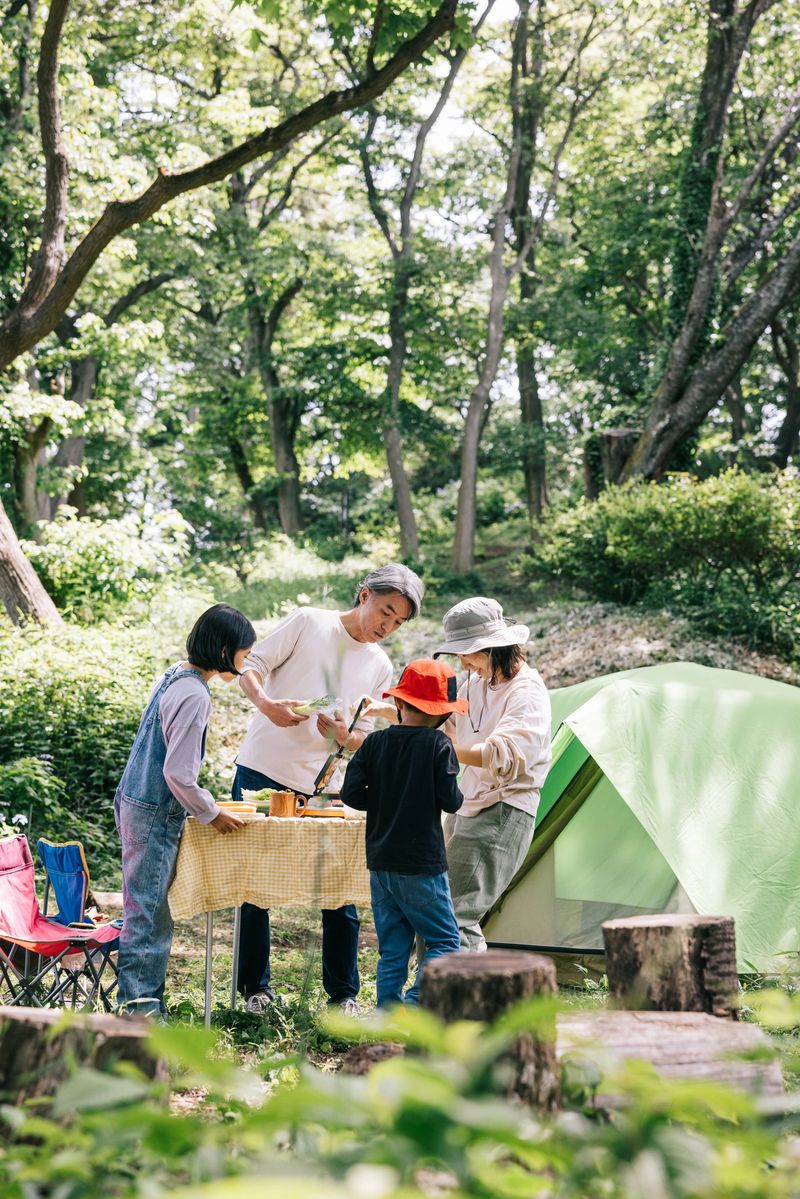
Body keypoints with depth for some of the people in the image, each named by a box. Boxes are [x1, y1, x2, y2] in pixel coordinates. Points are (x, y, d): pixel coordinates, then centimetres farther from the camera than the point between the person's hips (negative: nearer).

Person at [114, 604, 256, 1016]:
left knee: (151, 909, 15)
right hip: (154, 813, -10)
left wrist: (204, 806, 20)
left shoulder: (175, 676, 9)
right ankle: (140, 1006, 2)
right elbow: (178, 773, -22)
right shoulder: (194, 695, -21)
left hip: (135, 802, 10)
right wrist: (212, 814, -9)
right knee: (147, 912, -4)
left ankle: (146, 1000, 22)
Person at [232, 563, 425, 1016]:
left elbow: (365, 739, 12)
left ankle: (344, 993, 12)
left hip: (320, 788, 3)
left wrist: (343, 734, -11)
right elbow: (251, 667, -1)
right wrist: (266, 702, -21)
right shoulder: (308, 622, -1)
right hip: (261, 773, -3)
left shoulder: (381, 668, 9)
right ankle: (255, 986, 17)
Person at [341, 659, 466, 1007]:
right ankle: (415, 1004, -12)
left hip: (380, 863, 5)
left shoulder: (374, 743, 3)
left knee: (392, 949, 12)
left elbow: (351, 794, -1)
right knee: (444, 940, 5)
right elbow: (450, 801, -11)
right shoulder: (438, 744, -9)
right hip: (422, 864, -5)